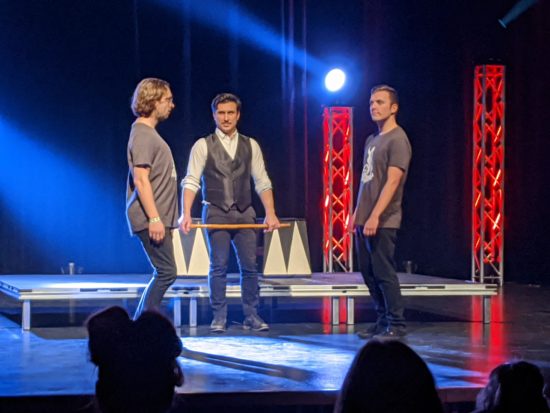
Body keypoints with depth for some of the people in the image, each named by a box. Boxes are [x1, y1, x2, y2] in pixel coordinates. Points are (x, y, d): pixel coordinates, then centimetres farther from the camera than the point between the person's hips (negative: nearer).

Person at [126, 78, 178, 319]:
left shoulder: (150, 133, 19)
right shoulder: (142, 134, -12)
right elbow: (140, 180, -19)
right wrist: (154, 218, -23)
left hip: (158, 218, 10)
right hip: (151, 219, -10)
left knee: (164, 273, 10)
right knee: (166, 272, -10)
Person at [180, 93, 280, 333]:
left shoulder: (250, 145, 9)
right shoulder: (203, 146, 0)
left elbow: (262, 182, 7)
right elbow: (191, 182, -5)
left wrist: (271, 213, -3)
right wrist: (186, 214, -17)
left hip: (244, 213, 3)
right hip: (216, 213, -3)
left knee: (249, 265, 1)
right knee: (218, 266, -3)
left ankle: (251, 316, 9)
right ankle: (219, 317, 6)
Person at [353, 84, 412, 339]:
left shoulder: (397, 140, -10)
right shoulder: (371, 140, 18)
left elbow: (392, 181, -18)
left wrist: (375, 216, -24)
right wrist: (357, 213, 17)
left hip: (382, 222, -9)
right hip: (365, 221, 9)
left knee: (384, 273, -7)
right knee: (368, 273, 10)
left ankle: (396, 325, 0)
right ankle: (383, 321, 18)